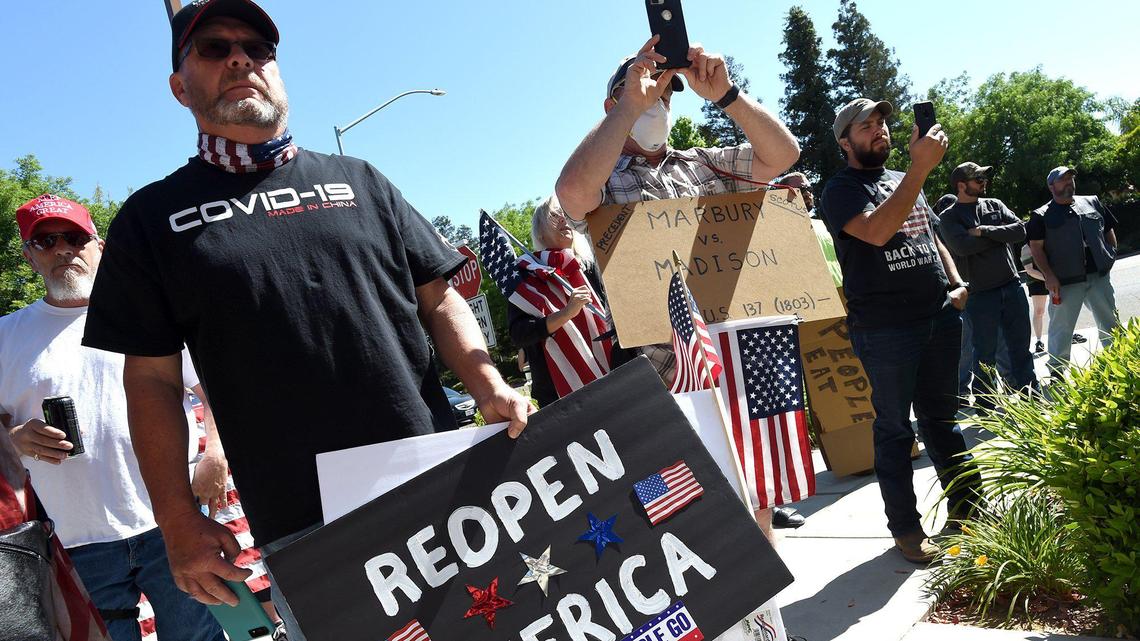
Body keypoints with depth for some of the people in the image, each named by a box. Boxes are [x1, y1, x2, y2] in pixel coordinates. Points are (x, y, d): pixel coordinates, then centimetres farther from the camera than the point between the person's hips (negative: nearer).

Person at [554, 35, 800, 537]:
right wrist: (632, 103, -18)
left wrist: (724, 93, -7)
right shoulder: (604, 180, 3)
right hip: (667, 374, -4)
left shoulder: (702, 164, 17)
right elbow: (573, 193, -22)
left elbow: (782, 153, 5)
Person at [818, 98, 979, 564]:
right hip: (884, 329, -6)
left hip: (939, 317, 6)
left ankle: (966, 507, 29)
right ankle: (905, 528, 12)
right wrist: (920, 167, -27)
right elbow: (876, 230, -24)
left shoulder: (903, 181, 18)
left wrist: (956, 284, 10)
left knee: (942, 417, 16)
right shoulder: (840, 190, -5)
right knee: (894, 429, 2)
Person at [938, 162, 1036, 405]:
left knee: (1021, 348, 13)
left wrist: (984, 231, -14)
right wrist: (1000, 235, -8)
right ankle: (985, 409, 15)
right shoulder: (949, 218, -3)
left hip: (1013, 287, 4)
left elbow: (1020, 230, -2)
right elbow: (962, 246, -20)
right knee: (985, 356, 4)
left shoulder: (994, 205, 11)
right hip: (980, 295, -4)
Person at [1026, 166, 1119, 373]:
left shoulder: (1092, 202, 13)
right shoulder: (1041, 216, 1)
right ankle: (1057, 374, 10)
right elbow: (1036, 248, -5)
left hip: (1099, 277, 4)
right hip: (1065, 282, -4)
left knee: (1111, 324, 12)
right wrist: (1049, 276, -14)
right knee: (1061, 329, 0)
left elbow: (1109, 230, 21)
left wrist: (1111, 255, 6)